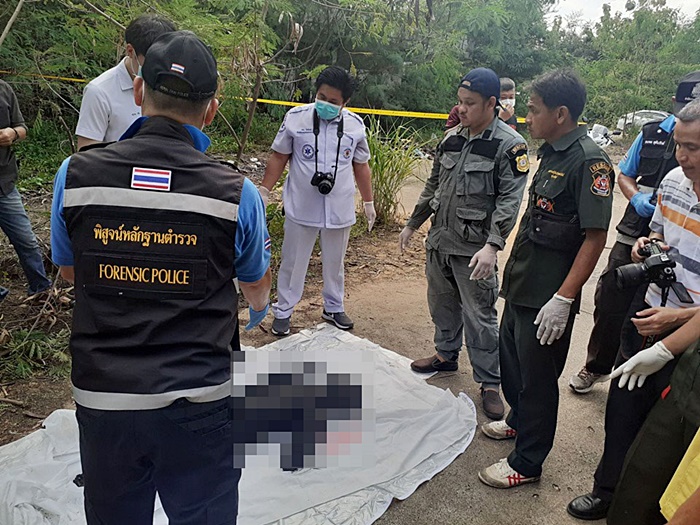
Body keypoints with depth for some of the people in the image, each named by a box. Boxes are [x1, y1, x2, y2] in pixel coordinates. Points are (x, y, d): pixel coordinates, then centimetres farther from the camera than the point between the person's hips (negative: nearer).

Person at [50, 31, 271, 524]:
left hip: (102, 402, 2)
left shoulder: (74, 175, -7)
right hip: (199, 406, -2)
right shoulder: (236, 192, -13)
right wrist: (259, 311, 30)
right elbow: (257, 283, 6)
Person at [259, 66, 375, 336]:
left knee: (335, 262, 18)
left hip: (339, 210, 2)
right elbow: (279, 157, 0)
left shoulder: (355, 125, -2)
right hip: (301, 208, -2)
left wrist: (368, 203, 13)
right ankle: (283, 311, 26)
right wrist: (264, 191, -2)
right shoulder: (296, 118, -8)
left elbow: (361, 166, 9)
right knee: (293, 262, 9)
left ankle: (334, 308, 37)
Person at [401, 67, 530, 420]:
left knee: (480, 317, 0)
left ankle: (490, 383, 15)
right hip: (439, 241, 7)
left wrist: (492, 246, -27)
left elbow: (509, 200, -17)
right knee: (442, 303, 20)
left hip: (473, 249, -7)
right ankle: (446, 355, 42)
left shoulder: (509, 145, -11)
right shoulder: (451, 139, 10)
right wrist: (412, 225, 20)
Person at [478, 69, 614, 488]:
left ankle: (527, 463, 23)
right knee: (511, 355, 23)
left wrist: (564, 299, -26)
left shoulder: (589, 161, -19)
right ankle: (519, 420, 48)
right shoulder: (552, 153, 9)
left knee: (537, 375, 5)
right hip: (521, 283, 9)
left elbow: (595, 236, -23)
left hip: (548, 295, -9)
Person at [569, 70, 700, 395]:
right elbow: (624, 175, 12)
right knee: (609, 305, 11)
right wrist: (636, 198, -8)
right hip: (632, 236, 3)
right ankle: (597, 367, 32)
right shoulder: (651, 134, 3)